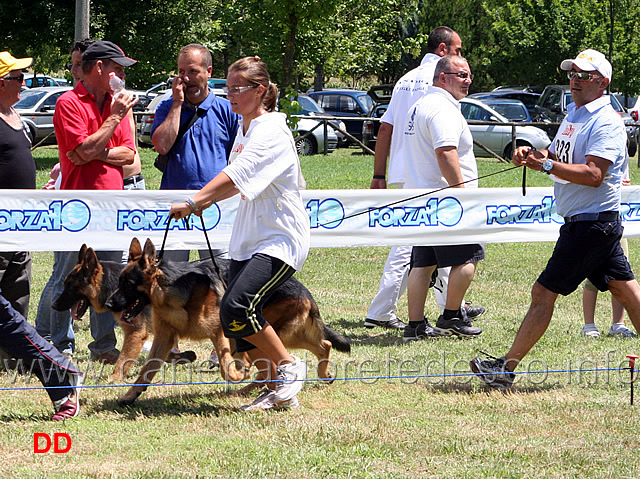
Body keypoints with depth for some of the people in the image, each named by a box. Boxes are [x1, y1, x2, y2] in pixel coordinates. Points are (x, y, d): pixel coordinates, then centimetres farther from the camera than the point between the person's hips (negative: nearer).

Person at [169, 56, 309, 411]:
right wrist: (210, 199, 12)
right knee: (234, 318, 1)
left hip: (281, 239, -9)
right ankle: (278, 392, 12)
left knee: (237, 308, -23)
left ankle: (288, 365, -3)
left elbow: (236, 176, -28)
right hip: (248, 240, 9)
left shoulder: (271, 132, -16)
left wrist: (194, 202, -35)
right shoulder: (245, 129, 13)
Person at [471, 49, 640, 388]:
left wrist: (547, 165, -28)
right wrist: (531, 155, 1)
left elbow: (594, 175, -25)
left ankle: (506, 368, -6)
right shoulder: (574, 114, 16)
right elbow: (560, 157, 22)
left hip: (592, 221, -10)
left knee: (543, 293, -8)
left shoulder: (606, 122, -15)